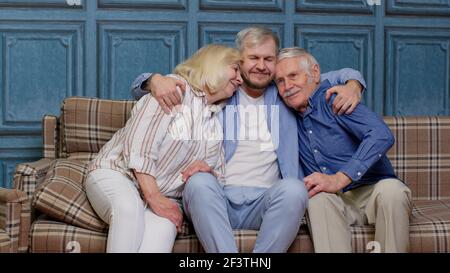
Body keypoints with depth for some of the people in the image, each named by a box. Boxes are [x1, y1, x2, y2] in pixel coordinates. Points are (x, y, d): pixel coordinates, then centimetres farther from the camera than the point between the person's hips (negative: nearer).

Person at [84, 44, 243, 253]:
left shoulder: (218, 123, 15)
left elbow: (218, 175, 20)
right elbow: (139, 146, -14)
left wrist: (208, 171, -5)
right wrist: (154, 198, -20)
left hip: (164, 196, 5)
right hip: (116, 173, -4)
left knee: (163, 228, -30)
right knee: (129, 207, -39)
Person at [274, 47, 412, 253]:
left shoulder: (333, 98, -5)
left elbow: (382, 135, -19)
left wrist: (338, 179, -26)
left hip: (372, 192, -3)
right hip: (332, 201, 3)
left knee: (392, 189, -34)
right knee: (319, 197, -30)